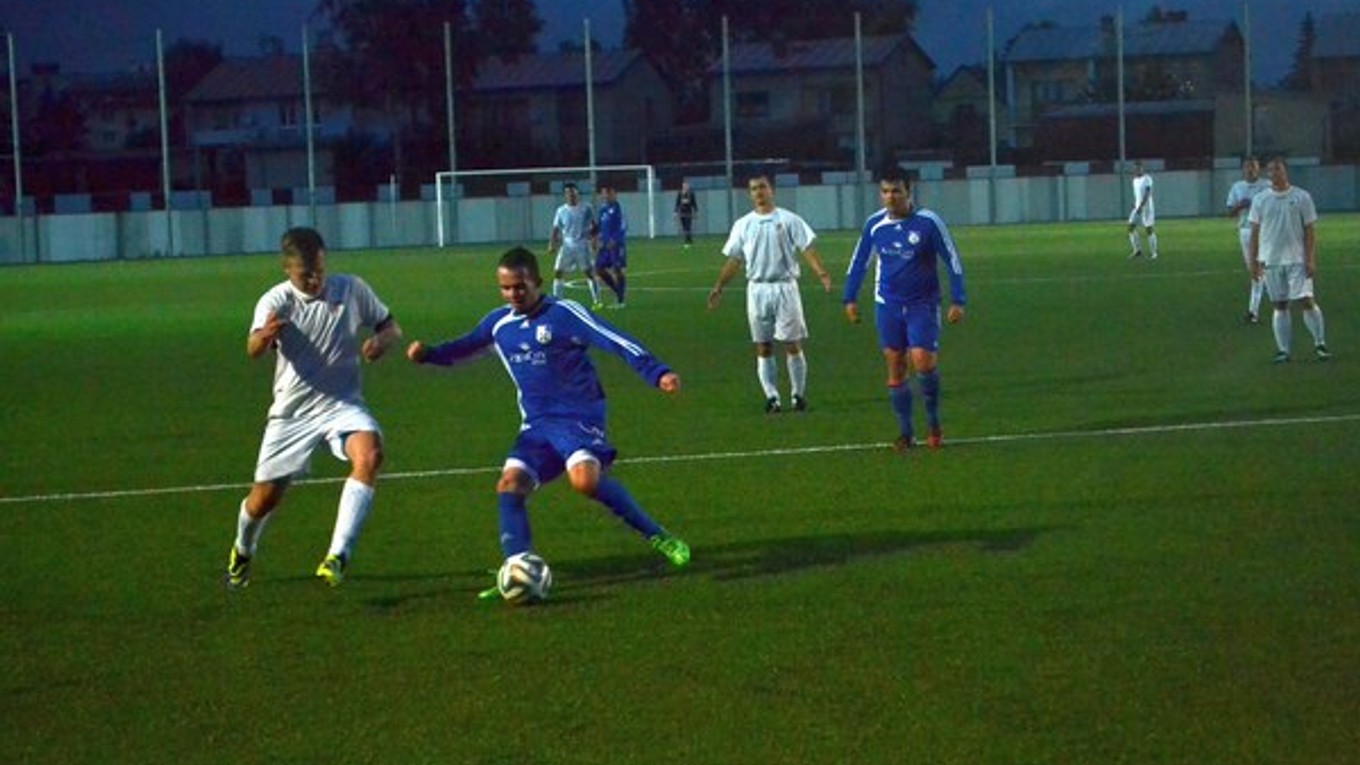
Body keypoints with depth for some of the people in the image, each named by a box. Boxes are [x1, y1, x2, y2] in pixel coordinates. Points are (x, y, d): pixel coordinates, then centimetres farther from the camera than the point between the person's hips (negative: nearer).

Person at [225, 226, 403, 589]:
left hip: (343, 404, 0)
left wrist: (382, 340, -18)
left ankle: (338, 556, -29)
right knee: (264, 498, 4)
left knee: (369, 453, -31)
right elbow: (253, 350, -31)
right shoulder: (276, 302, -13)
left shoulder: (352, 290, -6)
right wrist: (264, 335, -57)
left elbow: (390, 325, 8)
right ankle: (243, 553, 40)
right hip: (292, 411, 0)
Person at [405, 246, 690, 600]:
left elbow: (618, 343, -12)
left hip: (579, 416, -6)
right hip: (536, 425, 6)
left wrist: (658, 373, -23)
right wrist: (428, 354, 9)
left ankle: (657, 536, -14)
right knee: (510, 486, -14)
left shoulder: (564, 314, -8)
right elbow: (464, 348, 27)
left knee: (585, 479, -29)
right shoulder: (499, 324, 10)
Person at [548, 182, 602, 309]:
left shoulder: (585, 208, 0)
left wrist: (593, 238, -6)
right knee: (557, 272, -3)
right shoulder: (561, 210, 3)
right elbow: (556, 229, 5)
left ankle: (596, 301, 3)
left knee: (589, 273, -5)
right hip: (567, 245, 2)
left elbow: (593, 225, 9)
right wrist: (551, 244, -8)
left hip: (582, 246, -2)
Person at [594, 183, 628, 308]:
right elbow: (599, 226, 21)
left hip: (617, 244, -8)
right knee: (600, 269, 7)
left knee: (618, 270, -2)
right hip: (605, 244, 8)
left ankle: (620, 300, 5)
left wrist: (614, 240, -22)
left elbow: (623, 227, -16)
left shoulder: (618, 208, -11)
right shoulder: (603, 209, 11)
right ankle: (618, 291, 21)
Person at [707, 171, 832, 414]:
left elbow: (807, 248, -5)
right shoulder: (743, 225, 9)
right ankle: (772, 397, 6)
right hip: (757, 289, 3)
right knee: (763, 348, 2)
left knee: (793, 344, -2)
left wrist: (821, 273, -21)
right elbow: (734, 260, 14)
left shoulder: (788, 220, 0)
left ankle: (798, 394, 8)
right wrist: (718, 288, 11)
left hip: (785, 287, -3)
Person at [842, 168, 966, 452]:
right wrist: (850, 298, 12)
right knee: (895, 367, 3)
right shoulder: (874, 224, 0)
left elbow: (952, 261, -5)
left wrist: (957, 301, -9)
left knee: (922, 360, -16)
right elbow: (859, 262, 14)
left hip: (922, 304, -3)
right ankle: (905, 433, 12)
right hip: (888, 305, 3)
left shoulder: (928, 222, -11)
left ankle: (933, 421, 6)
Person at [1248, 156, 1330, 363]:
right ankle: (1283, 350, 8)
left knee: (1306, 301, -8)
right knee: (1280, 305, 5)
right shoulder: (1260, 200, 6)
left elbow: (1309, 231, 0)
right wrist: (1254, 260, 5)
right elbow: (1255, 232, 10)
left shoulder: (1302, 197, 0)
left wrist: (1310, 260, -7)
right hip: (1271, 261, 2)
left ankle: (1320, 344, 4)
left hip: (1297, 259, -2)